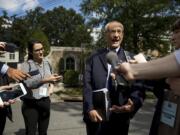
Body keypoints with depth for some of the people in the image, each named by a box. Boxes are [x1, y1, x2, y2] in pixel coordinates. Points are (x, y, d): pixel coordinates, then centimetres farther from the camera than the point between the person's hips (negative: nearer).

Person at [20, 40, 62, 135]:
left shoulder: (47, 63, 7)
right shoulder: (26, 65, -9)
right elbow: (26, 83, -21)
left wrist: (51, 83, -2)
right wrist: (45, 80, -27)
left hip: (45, 102, 5)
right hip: (30, 103, -4)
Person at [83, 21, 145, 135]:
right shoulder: (94, 57, 3)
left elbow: (138, 86, -5)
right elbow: (87, 85, -2)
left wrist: (134, 104, -23)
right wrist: (90, 108, -13)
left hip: (119, 116, -1)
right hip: (95, 115, 1)